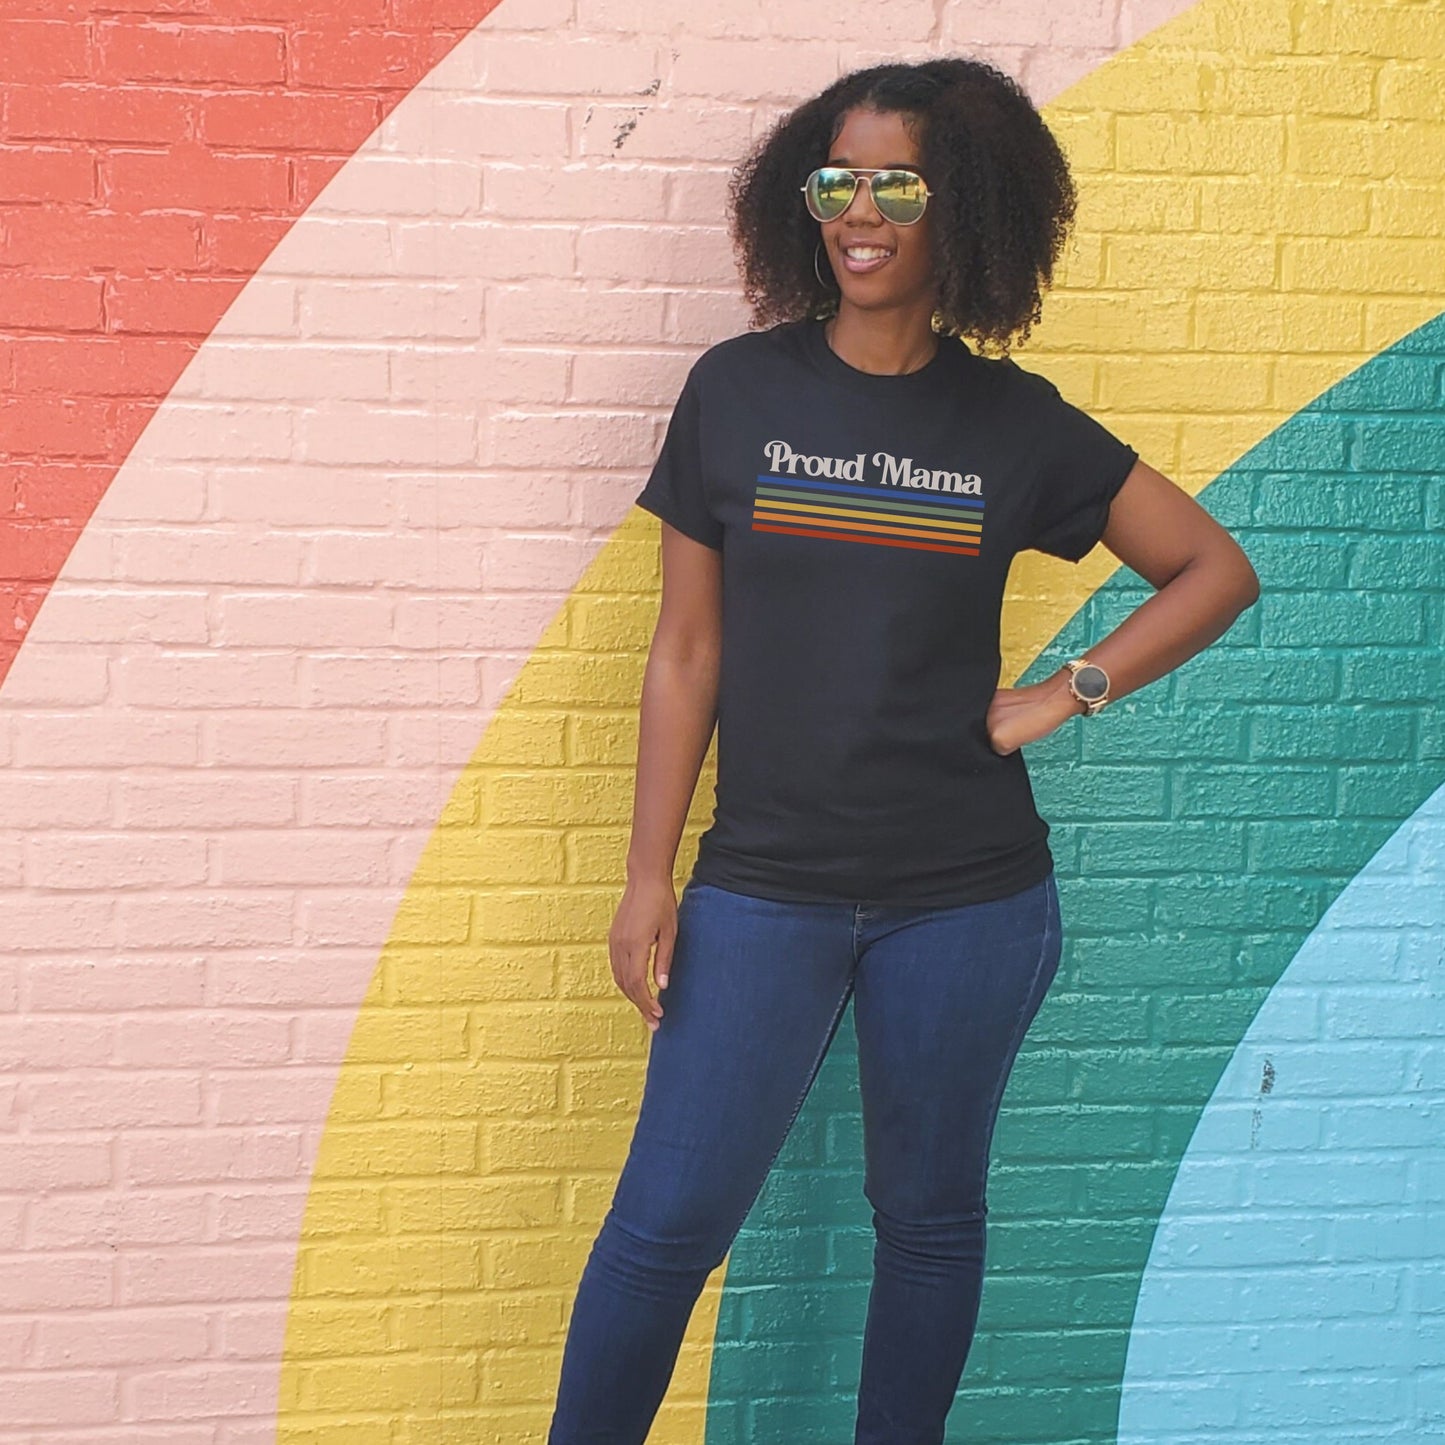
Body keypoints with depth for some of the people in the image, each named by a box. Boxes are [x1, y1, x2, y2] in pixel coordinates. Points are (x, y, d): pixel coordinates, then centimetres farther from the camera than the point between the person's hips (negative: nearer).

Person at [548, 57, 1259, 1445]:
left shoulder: (1015, 423, 1)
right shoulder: (738, 390, 0)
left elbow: (1216, 569, 9)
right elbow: (687, 653, 3)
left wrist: (1069, 694, -3)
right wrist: (648, 878, 0)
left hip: (965, 898, 1)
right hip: (763, 886, 0)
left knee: (930, 1214, 13)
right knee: (666, 1223, -2)